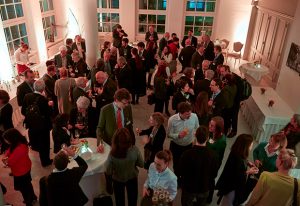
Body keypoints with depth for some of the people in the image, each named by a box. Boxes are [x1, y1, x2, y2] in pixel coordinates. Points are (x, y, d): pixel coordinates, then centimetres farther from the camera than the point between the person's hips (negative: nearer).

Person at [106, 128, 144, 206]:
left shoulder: (112, 154, -32)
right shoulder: (135, 149, -29)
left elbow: (108, 172, -19)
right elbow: (141, 164, -13)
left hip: (117, 180, -1)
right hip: (132, 178, 1)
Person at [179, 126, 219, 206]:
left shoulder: (186, 154, -32)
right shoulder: (213, 155, -25)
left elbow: (180, 172, -16)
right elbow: (214, 174, -9)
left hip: (188, 187, -1)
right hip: (204, 188, 2)